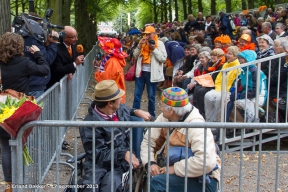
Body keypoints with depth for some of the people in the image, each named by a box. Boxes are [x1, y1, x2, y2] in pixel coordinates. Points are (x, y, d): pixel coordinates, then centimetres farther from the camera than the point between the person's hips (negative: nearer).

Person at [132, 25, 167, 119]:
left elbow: (163, 58, -11)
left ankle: (151, 114, 19)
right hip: (141, 71, 4)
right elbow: (135, 55, 7)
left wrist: (154, 49, -18)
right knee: (137, 94, 9)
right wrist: (139, 45, -8)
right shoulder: (143, 42, 10)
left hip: (151, 73, -4)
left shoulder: (159, 43, -3)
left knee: (151, 96, 7)